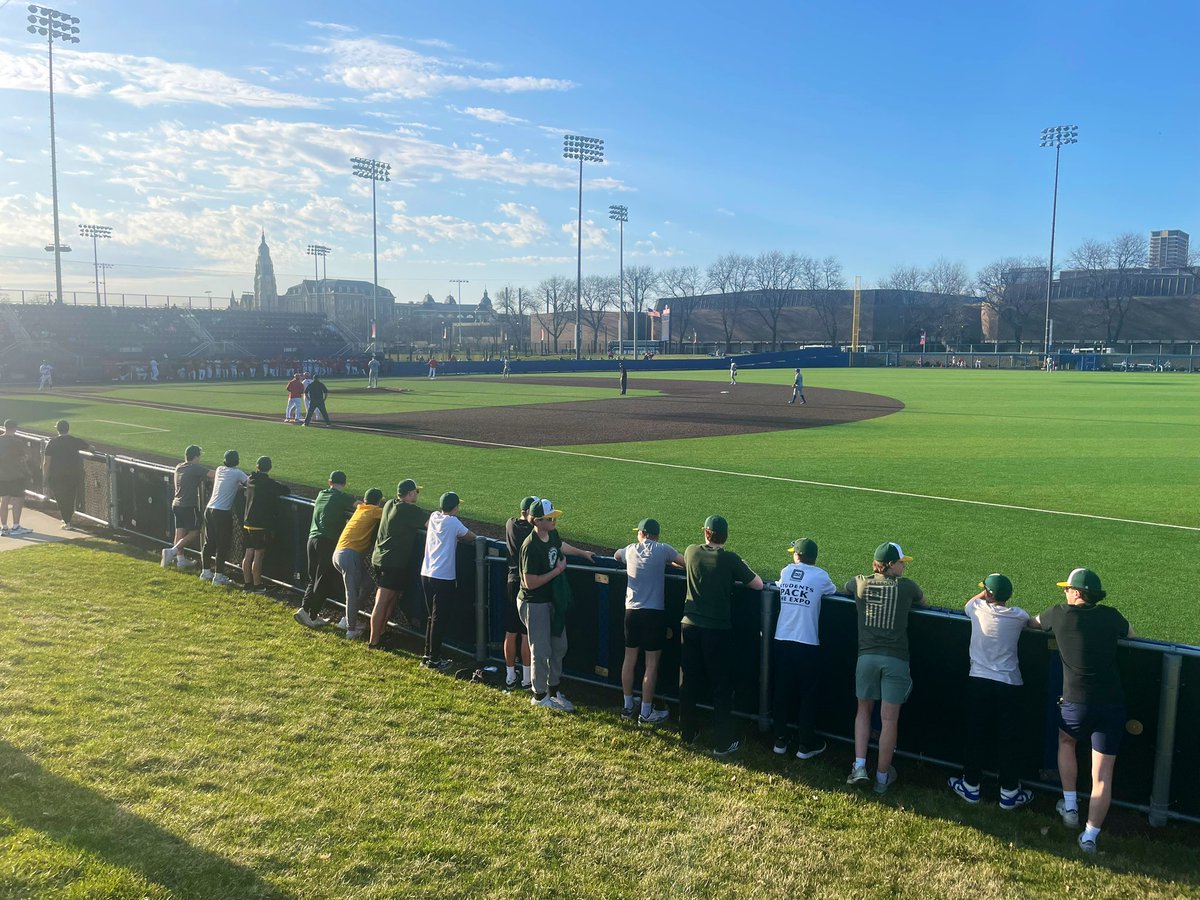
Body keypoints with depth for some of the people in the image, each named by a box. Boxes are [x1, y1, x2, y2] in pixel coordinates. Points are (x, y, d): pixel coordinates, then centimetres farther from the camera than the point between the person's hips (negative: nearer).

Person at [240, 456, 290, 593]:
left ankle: (247, 583, 19)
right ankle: (257, 585, 3)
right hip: (261, 525, -7)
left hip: (248, 523, 7)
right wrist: (279, 488, 6)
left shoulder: (251, 480, 6)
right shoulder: (268, 482, -15)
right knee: (258, 555, -1)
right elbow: (286, 490, -16)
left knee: (248, 554, 12)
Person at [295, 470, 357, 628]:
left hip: (312, 538, 6)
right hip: (328, 541, -6)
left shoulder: (321, 494, 18)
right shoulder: (342, 497, -1)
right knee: (323, 581, 1)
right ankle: (313, 617, 2)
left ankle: (304, 608, -1)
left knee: (314, 579, 15)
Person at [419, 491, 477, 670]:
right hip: (444, 577, -7)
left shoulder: (434, 516, 6)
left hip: (426, 574, 7)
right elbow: (471, 536, -1)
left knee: (431, 617, 16)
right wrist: (458, 536, 14)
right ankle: (434, 660, 7)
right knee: (438, 619, 1)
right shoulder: (452, 522, -11)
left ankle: (427, 655, 23)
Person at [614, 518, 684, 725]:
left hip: (632, 611, 4)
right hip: (654, 613, -4)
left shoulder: (630, 549, 6)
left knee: (630, 658, 15)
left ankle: (627, 707, 26)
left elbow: (616, 555, 28)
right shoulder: (663, 550, -5)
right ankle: (646, 713, 9)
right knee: (652, 664, 3)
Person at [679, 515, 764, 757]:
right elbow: (758, 585, -7)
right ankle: (722, 744, 9)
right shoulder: (731, 560, -11)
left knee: (688, 682, 15)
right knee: (722, 687, 6)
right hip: (717, 630, -3)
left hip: (690, 626, 3)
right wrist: (743, 570, 12)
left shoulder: (692, 552, 0)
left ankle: (687, 733, 29)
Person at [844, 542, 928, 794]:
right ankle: (882, 777, 17)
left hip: (867, 656, 2)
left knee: (864, 710, 20)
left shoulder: (859, 583, 2)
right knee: (889, 719, 7)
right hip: (895, 659, -2)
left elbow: (845, 591, 25)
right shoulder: (907, 587, -2)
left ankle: (859, 766, 10)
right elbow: (924, 604, 19)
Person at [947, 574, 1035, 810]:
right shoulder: (1018, 616, -5)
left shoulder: (978, 608, -5)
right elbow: (1030, 622, 21)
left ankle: (970, 786, 20)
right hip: (1009, 684, 0)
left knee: (976, 735, 10)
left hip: (978, 681, 0)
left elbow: (967, 604, 20)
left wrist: (985, 593, 30)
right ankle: (1009, 793, 16)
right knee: (1007, 739, 7)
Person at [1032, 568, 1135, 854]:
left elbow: (1033, 622, 22)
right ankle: (1090, 837, 10)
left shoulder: (1060, 614, 0)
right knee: (1102, 776, 8)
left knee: (1065, 741, 30)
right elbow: (1131, 635, 27)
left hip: (1076, 704, -1)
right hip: (1112, 705, 1)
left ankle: (1070, 808, 31)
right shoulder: (1110, 616, 5)